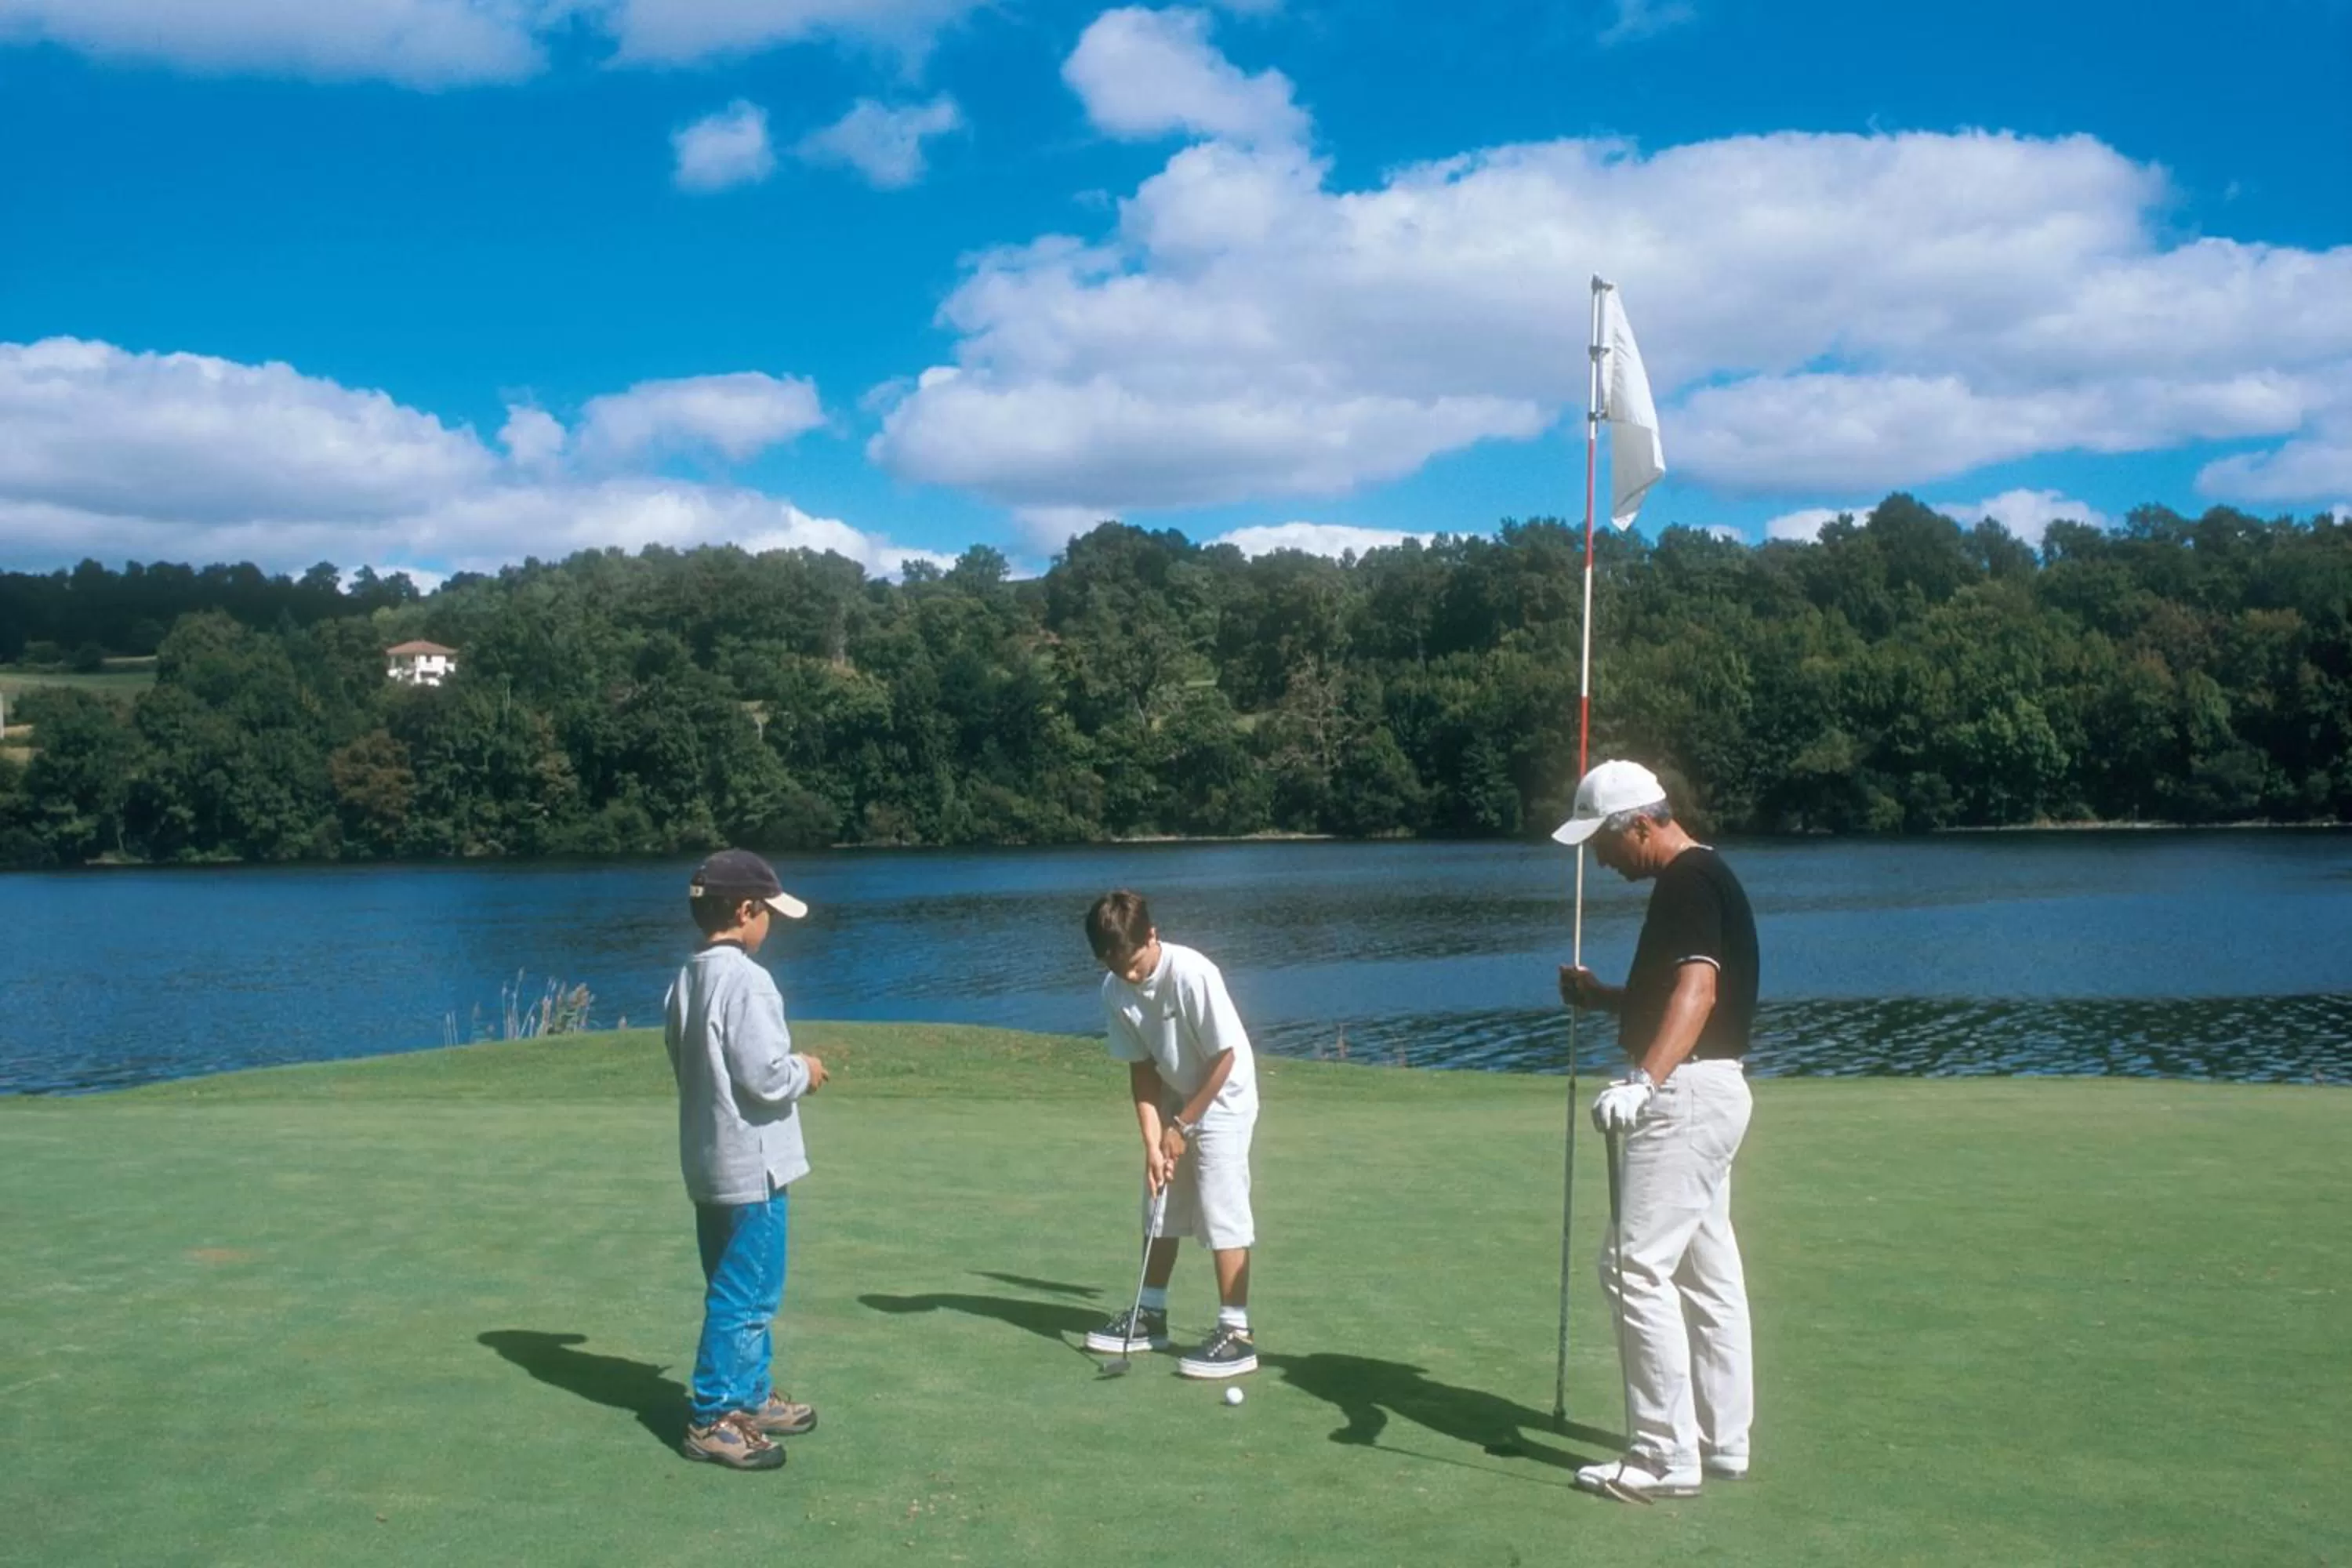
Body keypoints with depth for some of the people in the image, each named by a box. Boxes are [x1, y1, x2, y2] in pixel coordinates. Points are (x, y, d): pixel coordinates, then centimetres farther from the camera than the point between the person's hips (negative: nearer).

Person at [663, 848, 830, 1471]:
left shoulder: (686, 982, 9)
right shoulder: (745, 980, -19)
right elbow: (765, 1076, -23)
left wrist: (790, 1070, 14)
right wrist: (804, 1072, -2)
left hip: (709, 1162, 9)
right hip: (751, 1163, -9)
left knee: (736, 1289, 19)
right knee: (745, 1296, -1)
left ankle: (751, 1396, 30)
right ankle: (713, 1419, 5)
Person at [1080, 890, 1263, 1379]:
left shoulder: (1193, 974, -30)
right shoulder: (1115, 990, -12)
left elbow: (1225, 1057, -22)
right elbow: (1141, 1069, -6)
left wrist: (1183, 1125, -16)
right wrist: (1153, 1142, -14)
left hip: (1221, 1100, -7)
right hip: (1173, 1101, 7)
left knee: (1220, 1211, -11)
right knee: (1160, 1206, 13)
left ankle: (1237, 1335, -6)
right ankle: (1151, 1315, 27)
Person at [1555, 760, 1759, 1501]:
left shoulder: (1690, 880, -16)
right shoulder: (1696, 878, 17)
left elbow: (1698, 986, -32)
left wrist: (1644, 1080, -44)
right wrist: (1601, 995, 14)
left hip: (1688, 1090, -11)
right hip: (1702, 1090, 11)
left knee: (1637, 1265, -9)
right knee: (1707, 1270, 14)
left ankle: (1667, 1454, -4)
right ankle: (1722, 1442, 21)